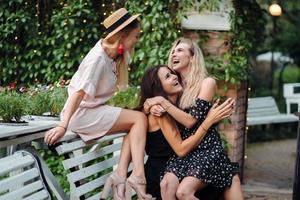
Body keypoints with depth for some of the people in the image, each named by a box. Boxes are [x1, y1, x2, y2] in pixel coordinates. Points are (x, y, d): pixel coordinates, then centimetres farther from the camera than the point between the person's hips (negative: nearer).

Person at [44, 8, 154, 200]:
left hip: (93, 110, 9)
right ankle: (138, 175, -21)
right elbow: (79, 92, -29)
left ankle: (121, 175, -13)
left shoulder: (112, 56, 10)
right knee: (139, 119, -14)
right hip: (82, 113, -9)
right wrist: (63, 126, -35)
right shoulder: (98, 58, -22)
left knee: (135, 125, -5)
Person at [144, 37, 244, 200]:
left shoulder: (207, 82, -5)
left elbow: (191, 120, -13)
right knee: (166, 185, -24)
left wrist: (163, 102, -14)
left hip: (207, 149, -5)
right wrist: (154, 107, -9)